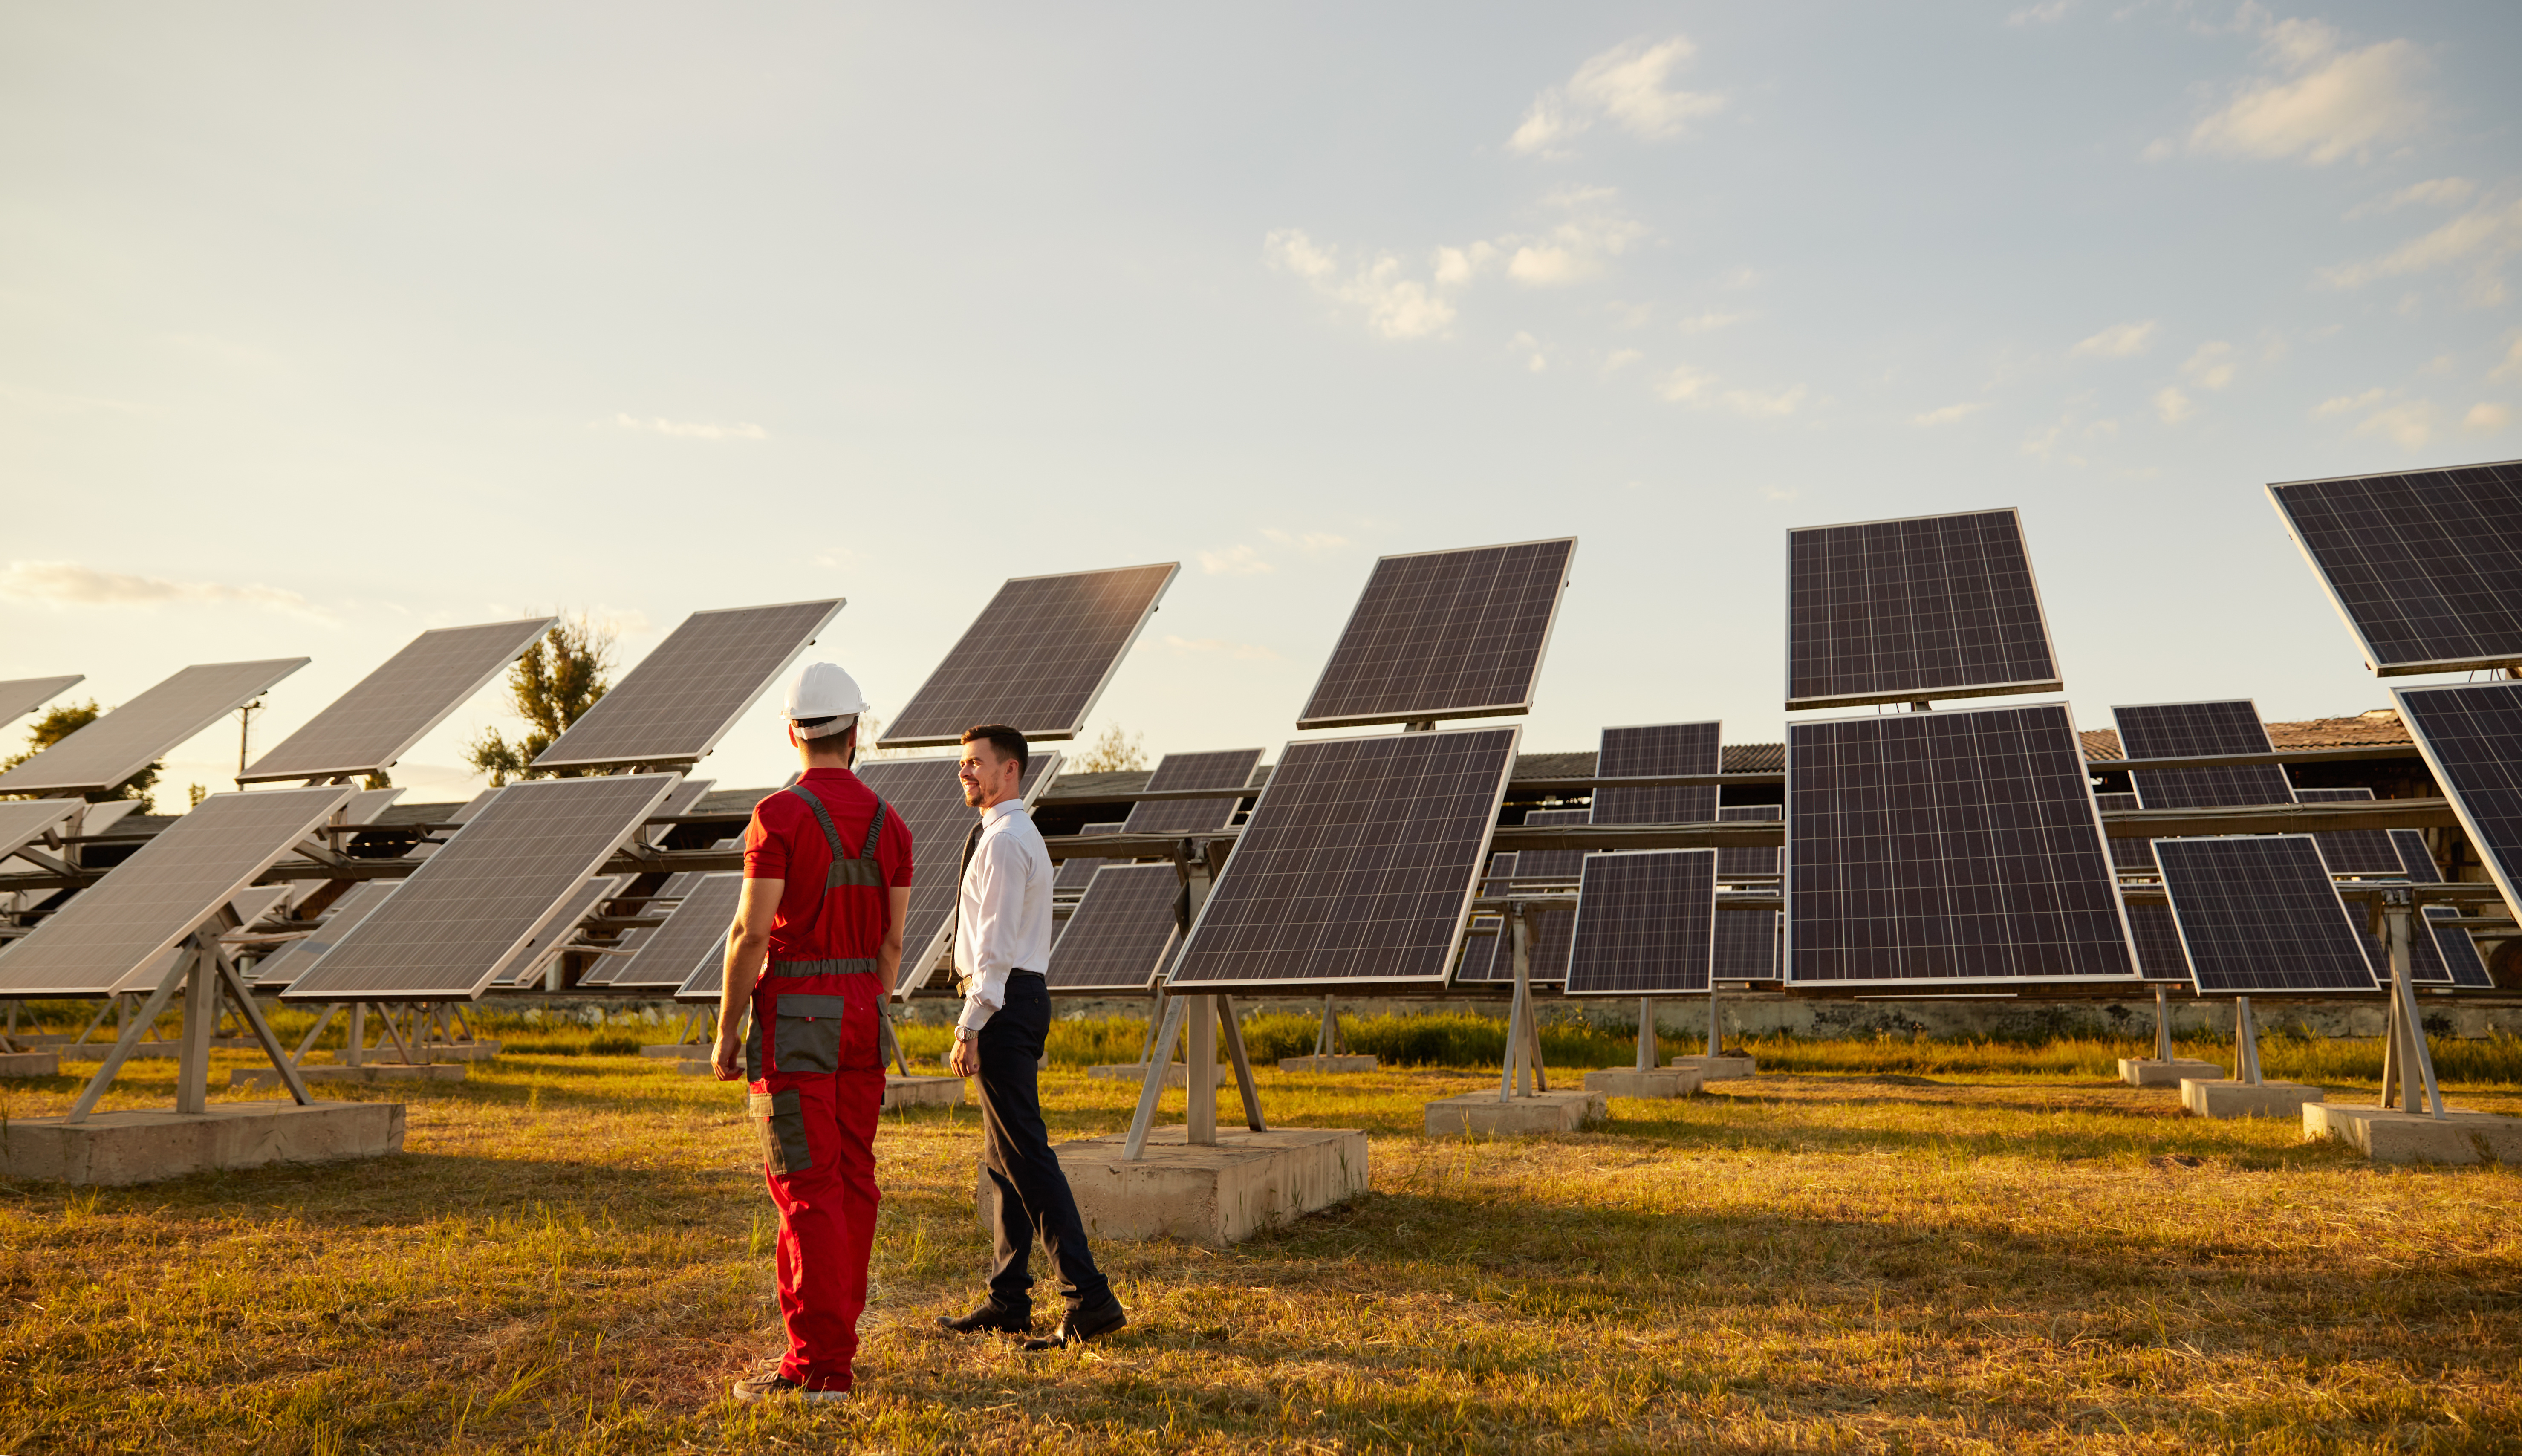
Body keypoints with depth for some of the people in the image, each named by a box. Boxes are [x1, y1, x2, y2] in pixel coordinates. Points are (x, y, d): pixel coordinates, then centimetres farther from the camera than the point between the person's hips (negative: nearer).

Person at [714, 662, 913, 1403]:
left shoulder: (779, 815, -12)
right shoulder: (889, 824, 7)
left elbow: (751, 933, -15)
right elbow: (891, 942, 8)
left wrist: (726, 1033, -6)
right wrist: (867, 1023, 18)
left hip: (794, 1016, -6)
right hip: (860, 1012, 6)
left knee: (807, 1185, -6)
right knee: (851, 1178, 11)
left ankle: (818, 1366, -5)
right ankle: (833, 1336, 20)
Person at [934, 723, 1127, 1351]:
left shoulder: (1003, 841, -14)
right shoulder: (1021, 836, 19)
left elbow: (997, 944, -20)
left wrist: (970, 1026, -20)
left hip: (1003, 1001, -11)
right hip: (1020, 997, 11)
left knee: (1025, 1154, -10)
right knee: (1003, 1158, 14)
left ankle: (1089, 1297, -8)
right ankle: (1008, 1302, 21)